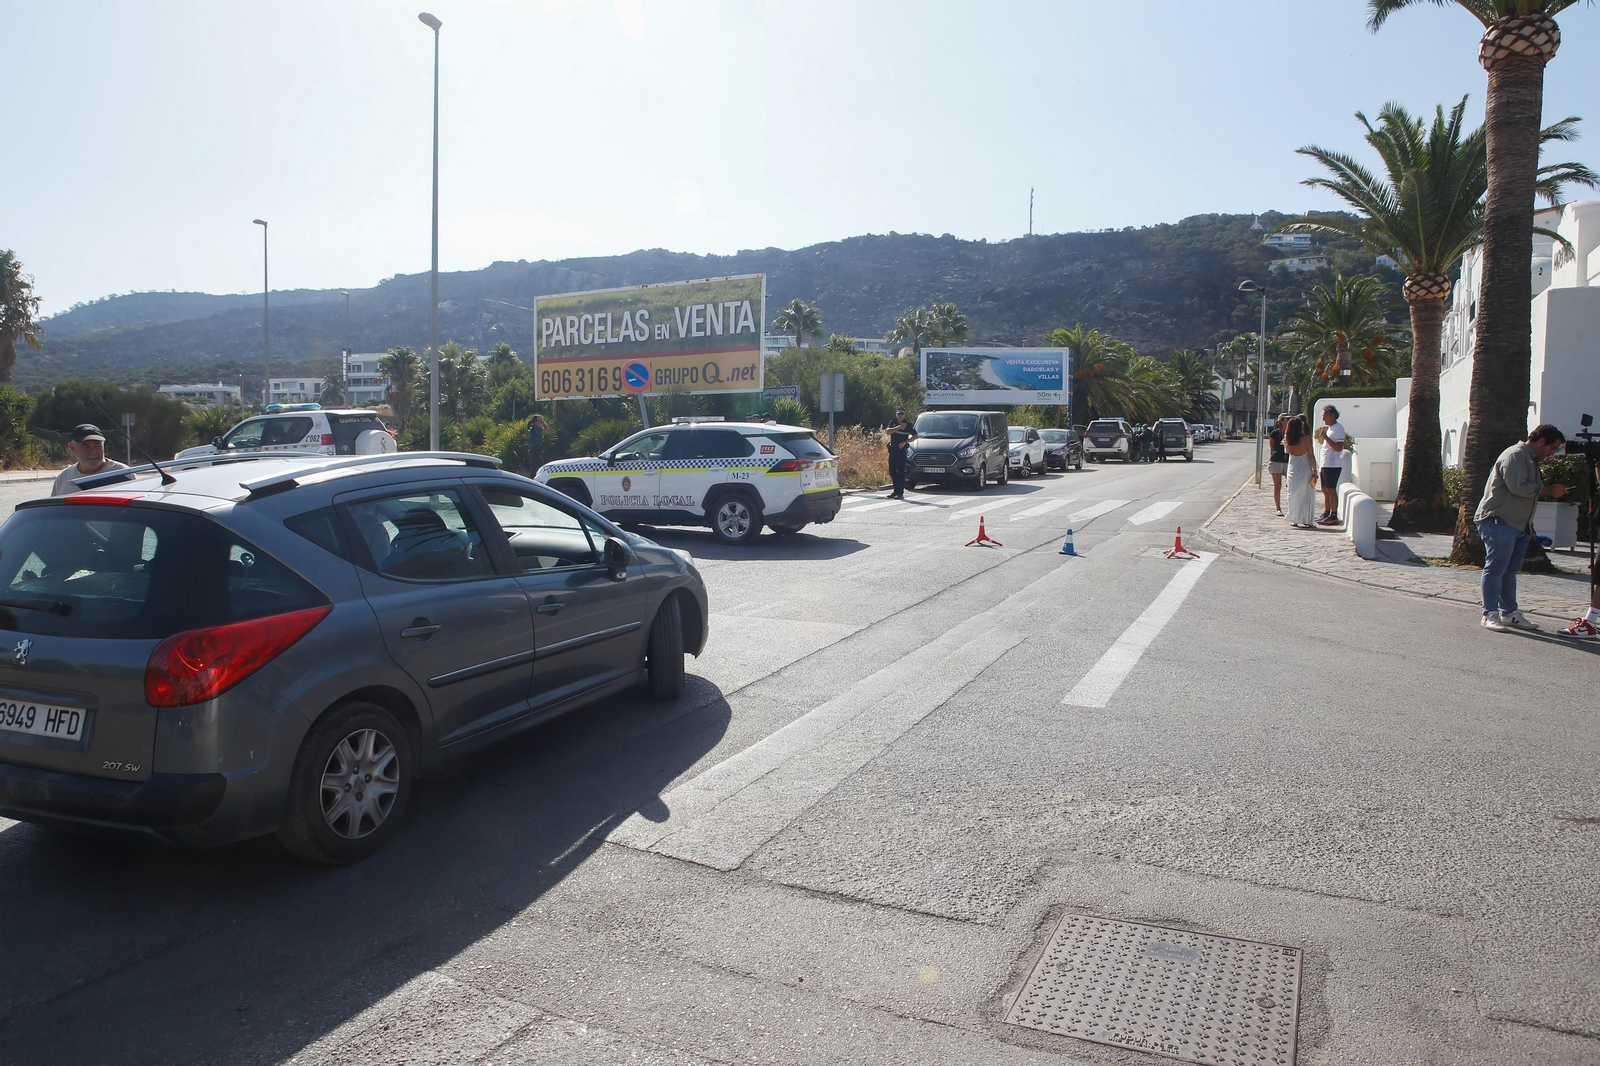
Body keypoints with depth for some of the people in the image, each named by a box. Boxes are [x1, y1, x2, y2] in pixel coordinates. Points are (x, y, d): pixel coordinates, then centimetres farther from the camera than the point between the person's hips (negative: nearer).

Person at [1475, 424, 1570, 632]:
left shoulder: (1531, 459, 22)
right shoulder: (1515, 455, -12)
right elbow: (1518, 487, -23)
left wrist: (1553, 491, 11)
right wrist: (1549, 491, -15)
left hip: (1519, 525, 11)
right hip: (1498, 522, -11)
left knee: (1510, 570, 12)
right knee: (1495, 568, -9)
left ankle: (1509, 613, 17)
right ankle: (1490, 614, -7)